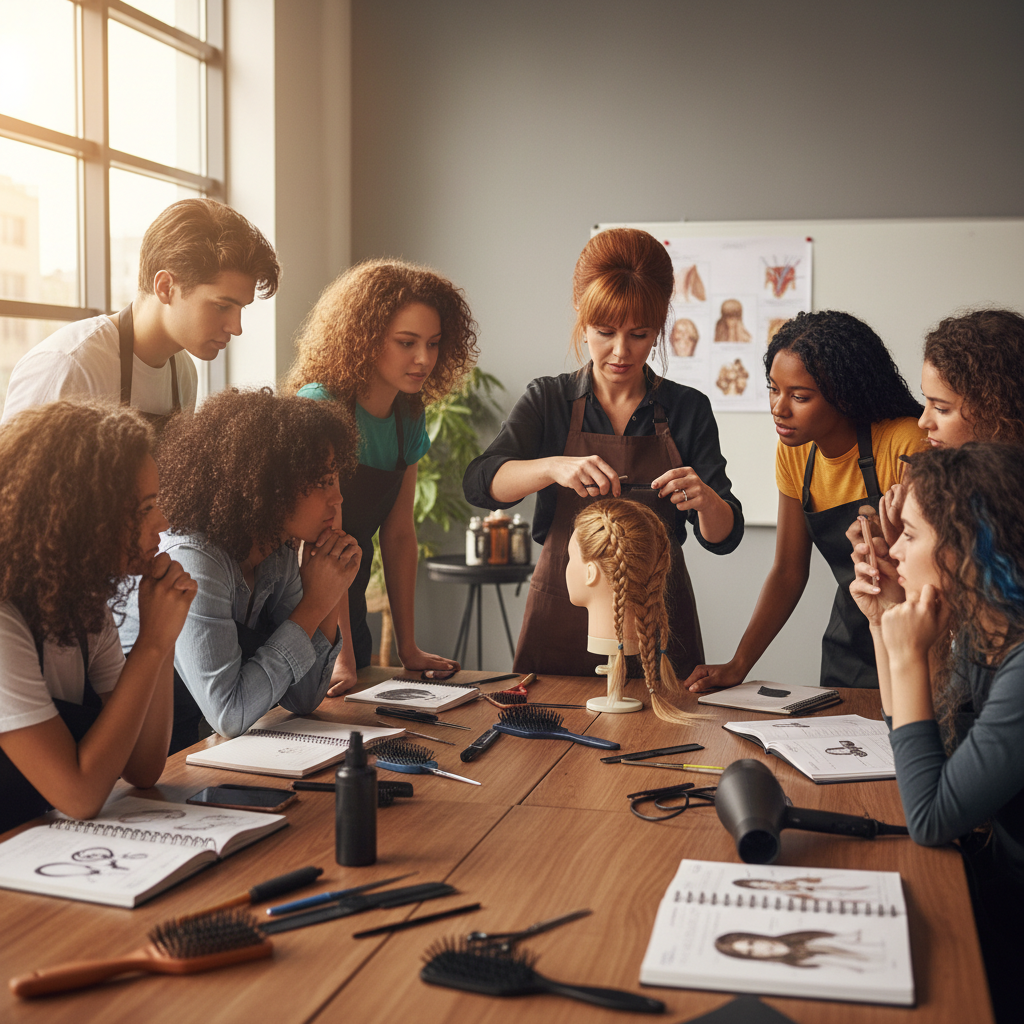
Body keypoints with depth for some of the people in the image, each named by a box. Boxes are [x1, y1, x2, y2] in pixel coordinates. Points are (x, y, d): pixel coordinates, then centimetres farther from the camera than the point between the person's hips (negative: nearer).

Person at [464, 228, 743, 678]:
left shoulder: (688, 409, 2)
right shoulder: (548, 400, 2)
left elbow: (724, 537, -2)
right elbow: (479, 483, -14)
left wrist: (705, 499, -24)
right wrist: (554, 467, -31)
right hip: (562, 617, 0)